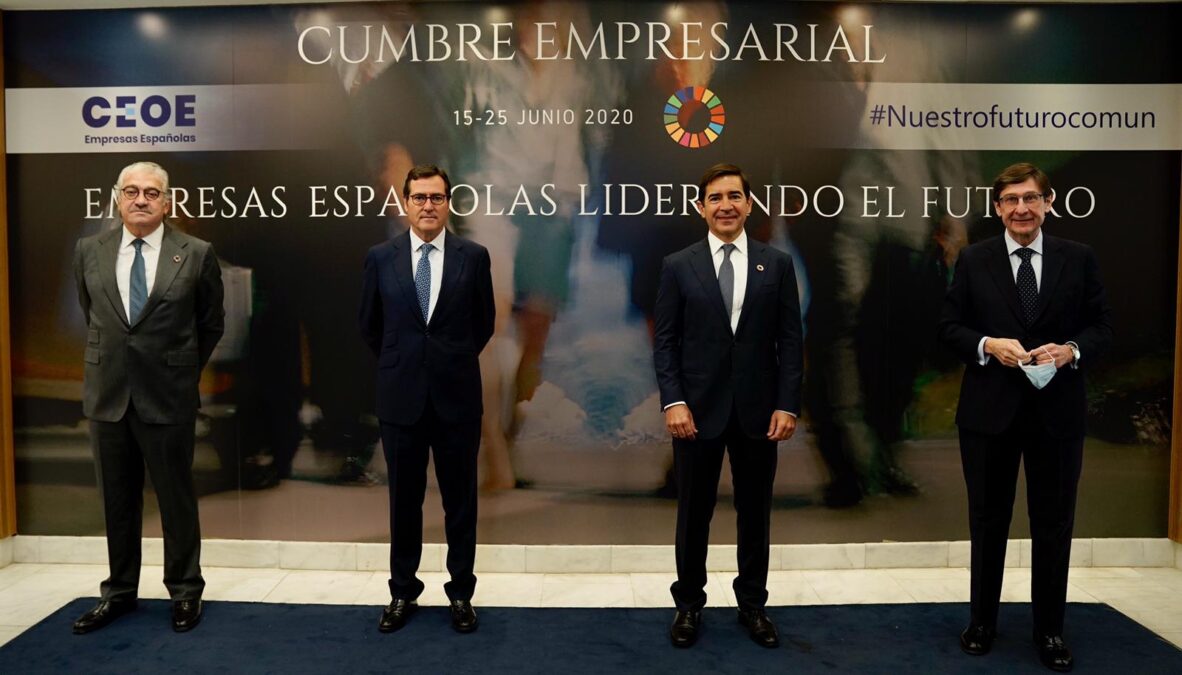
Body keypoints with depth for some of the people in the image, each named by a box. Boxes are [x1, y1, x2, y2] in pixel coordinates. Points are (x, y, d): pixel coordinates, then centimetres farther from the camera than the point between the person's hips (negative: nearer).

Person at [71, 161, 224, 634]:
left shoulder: (196, 255, -6)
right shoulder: (89, 252, 3)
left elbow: (211, 324, 5)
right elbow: (90, 316, 18)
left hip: (167, 397, -3)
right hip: (107, 394, 3)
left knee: (177, 498, 7)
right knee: (117, 500, 14)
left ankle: (185, 591, 22)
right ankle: (119, 591, 29)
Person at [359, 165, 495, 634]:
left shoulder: (474, 256, -2)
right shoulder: (380, 257, 1)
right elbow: (370, 326, 11)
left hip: (457, 397, -1)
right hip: (401, 397, 1)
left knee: (460, 500, 10)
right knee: (404, 500, 12)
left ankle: (461, 593, 25)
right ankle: (403, 592, 27)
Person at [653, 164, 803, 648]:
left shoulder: (777, 264, 4)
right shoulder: (678, 266, 2)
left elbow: (790, 340, 2)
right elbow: (664, 341, -1)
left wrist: (788, 405, -6)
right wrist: (673, 402, -11)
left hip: (758, 410, 1)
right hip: (698, 409, -1)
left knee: (755, 513, 12)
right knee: (693, 514, 10)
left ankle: (752, 604, 30)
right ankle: (689, 605, 27)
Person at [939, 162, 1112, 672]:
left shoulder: (1079, 259, 3)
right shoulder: (974, 260, 1)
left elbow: (1101, 327, 4)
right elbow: (949, 326, 0)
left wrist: (1071, 351, -16)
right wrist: (988, 345, -18)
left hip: (1057, 410, 1)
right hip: (989, 410, 0)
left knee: (1054, 524, 10)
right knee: (987, 520, 12)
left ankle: (1049, 630, 26)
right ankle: (982, 621, 28)